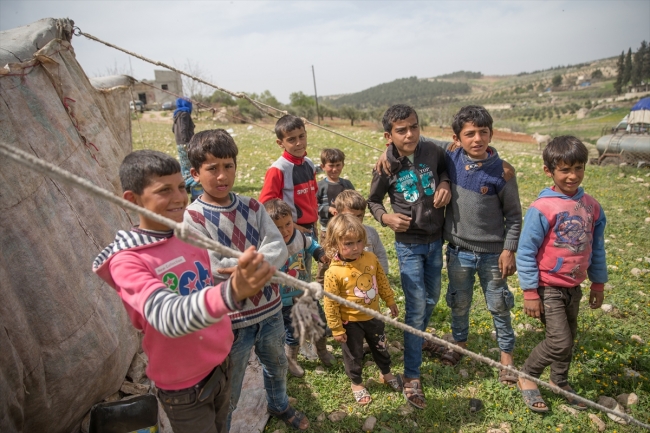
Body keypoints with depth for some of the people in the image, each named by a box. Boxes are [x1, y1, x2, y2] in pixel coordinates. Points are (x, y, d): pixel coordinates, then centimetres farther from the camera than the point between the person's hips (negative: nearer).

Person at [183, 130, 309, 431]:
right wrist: (258, 262, -19)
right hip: (231, 319, -5)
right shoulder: (192, 218, -14)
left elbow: (279, 250, -11)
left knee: (277, 366, 29)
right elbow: (215, 271, -22)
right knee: (228, 394, 12)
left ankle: (279, 406, 58)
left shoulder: (251, 207, 0)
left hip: (270, 309, 6)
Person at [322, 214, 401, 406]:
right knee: (354, 354, 17)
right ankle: (356, 383, 43)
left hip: (373, 316, 4)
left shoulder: (371, 259, -13)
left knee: (381, 347, 25)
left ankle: (386, 374, 52)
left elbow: (382, 282, 3)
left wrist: (390, 301, 12)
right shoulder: (334, 272, -27)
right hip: (351, 322, -4)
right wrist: (337, 329, -14)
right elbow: (330, 304, -19)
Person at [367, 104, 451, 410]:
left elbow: (445, 168, 15)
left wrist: (444, 183, -7)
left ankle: (417, 340, 47)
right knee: (416, 308, -6)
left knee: (432, 300, 19)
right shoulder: (386, 168, -13)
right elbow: (373, 201, 2)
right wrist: (385, 217, -19)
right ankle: (411, 376, 7)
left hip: (435, 240, 4)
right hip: (409, 244, -4)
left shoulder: (433, 153, -7)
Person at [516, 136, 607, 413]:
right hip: (548, 288, -6)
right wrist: (530, 293, -15)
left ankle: (560, 381, 39)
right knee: (560, 342, -7)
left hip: (573, 287, 6)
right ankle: (526, 377, 16)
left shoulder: (591, 207, 0)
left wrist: (598, 283, 14)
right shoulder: (542, 209, -18)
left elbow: (596, 247, 11)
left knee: (569, 339, 17)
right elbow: (525, 252, -16)